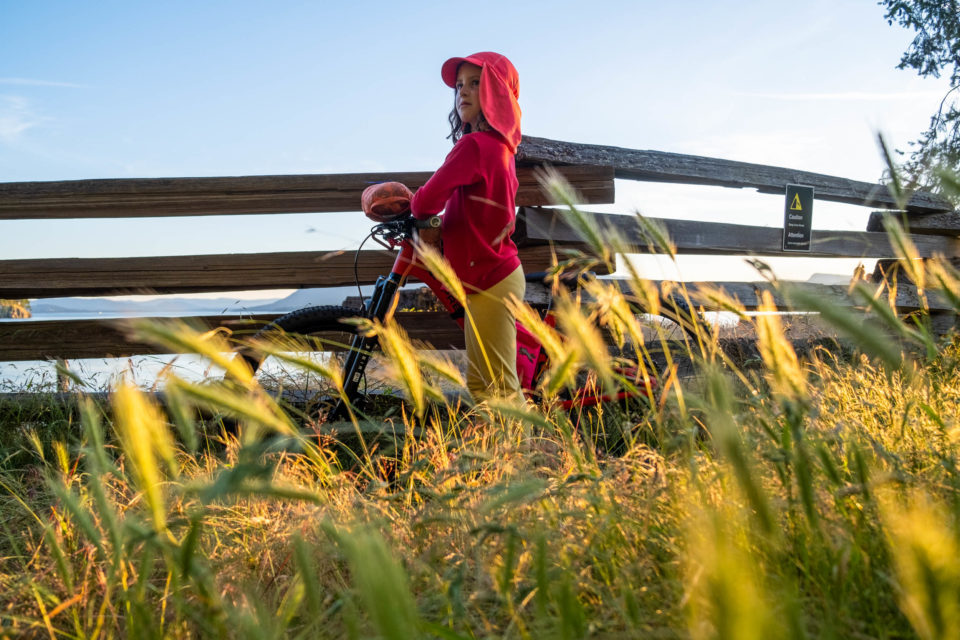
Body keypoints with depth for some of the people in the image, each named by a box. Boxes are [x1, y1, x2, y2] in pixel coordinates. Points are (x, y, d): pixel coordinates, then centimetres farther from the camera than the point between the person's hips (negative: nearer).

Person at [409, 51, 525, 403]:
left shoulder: (473, 145, -19)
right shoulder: (500, 146, 13)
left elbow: (428, 200, -21)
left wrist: (414, 211, 1)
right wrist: (442, 232, 4)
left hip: (489, 281, -10)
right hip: (497, 272, 10)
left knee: (499, 391, -3)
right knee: (480, 384, 18)